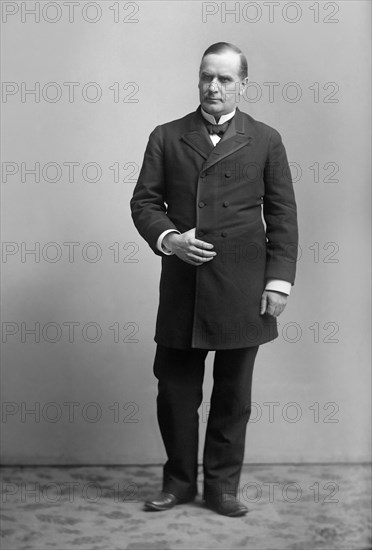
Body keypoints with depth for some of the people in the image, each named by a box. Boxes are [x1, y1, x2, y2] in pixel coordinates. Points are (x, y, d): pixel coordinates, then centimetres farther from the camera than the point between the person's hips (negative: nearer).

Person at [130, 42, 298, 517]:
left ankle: (222, 486, 22)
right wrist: (168, 238, -12)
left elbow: (282, 216, 6)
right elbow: (144, 201, 7)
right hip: (181, 287, 1)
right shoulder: (166, 137, 9)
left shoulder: (265, 141, 7)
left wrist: (279, 280, -2)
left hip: (242, 291, 0)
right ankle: (179, 481, 24)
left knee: (233, 395, 7)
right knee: (175, 389, 6)